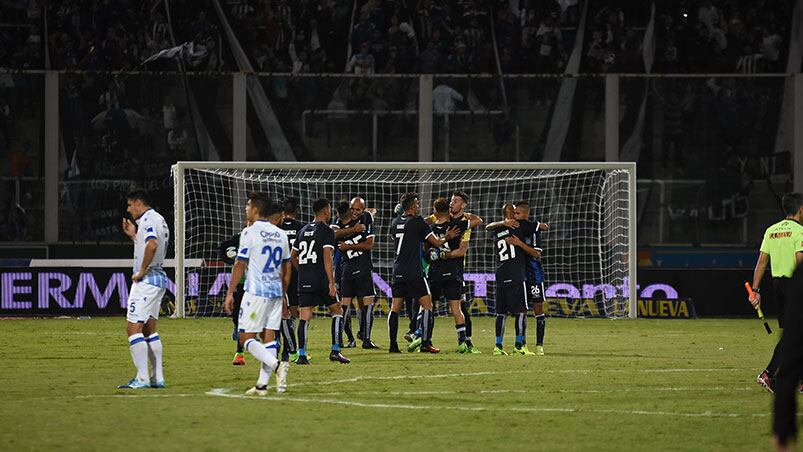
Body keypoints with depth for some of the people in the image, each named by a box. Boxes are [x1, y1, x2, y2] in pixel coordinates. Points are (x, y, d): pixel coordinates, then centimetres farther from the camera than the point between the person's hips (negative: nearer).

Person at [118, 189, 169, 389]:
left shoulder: (148, 219, -13)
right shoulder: (159, 219, 19)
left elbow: (152, 245, -31)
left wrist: (141, 271, -22)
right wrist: (134, 235, 21)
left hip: (146, 280, -11)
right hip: (158, 279, 11)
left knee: (133, 327, -11)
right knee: (149, 329, 16)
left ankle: (142, 378, -16)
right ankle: (157, 378, 15)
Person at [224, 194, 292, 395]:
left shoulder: (249, 232, -8)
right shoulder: (280, 234, 11)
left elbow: (240, 265, -9)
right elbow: (287, 267, 17)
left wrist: (230, 293, -3)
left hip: (256, 291, -6)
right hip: (276, 291, 6)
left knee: (246, 337, -2)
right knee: (269, 336, 6)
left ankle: (276, 365, -22)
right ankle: (262, 384, 2)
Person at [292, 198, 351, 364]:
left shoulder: (303, 230, 14)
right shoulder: (327, 231, -7)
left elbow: (293, 256, 20)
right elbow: (327, 257, -15)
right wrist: (331, 283, -17)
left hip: (304, 282, 5)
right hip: (321, 281, -5)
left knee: (305, 317, 2)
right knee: (337, 312, 10)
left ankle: (301, 355, -6)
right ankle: (335, 351, 3)